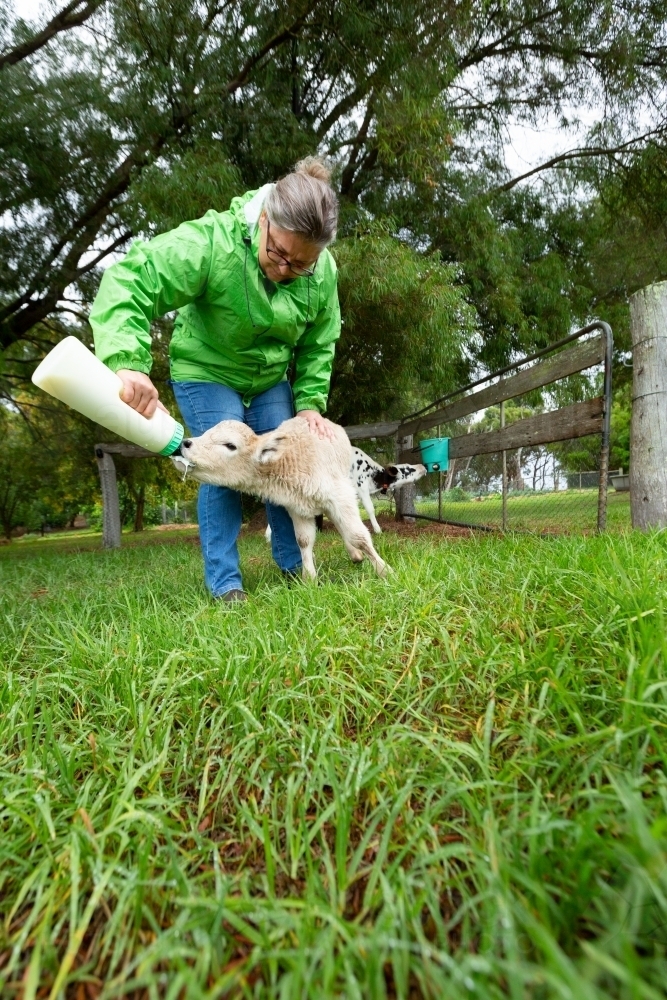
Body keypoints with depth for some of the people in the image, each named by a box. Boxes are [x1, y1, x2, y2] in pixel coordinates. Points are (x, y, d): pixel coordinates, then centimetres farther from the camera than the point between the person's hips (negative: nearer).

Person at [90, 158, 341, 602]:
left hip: (271, 378, 5)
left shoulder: (323, 272, -15)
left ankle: (295, 565, 14)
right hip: (205, 371, -4)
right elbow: (128, 281, -38)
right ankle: (224, 580, -3)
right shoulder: (212, 241, -31)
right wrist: (129, 362, -52)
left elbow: (319, 345, -2)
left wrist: (310, 402, -12)